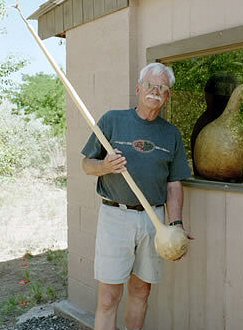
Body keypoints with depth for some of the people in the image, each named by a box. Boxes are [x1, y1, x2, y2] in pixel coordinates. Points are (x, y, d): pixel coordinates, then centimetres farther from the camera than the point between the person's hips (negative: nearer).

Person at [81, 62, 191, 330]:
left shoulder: (172, 134, 10)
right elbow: (87, 164, 4)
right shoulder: (112, 120, 1)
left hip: (154, 218, 3)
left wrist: (176, 224, -3)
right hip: (115, 215, -3)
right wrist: (105, 166, -18)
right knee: (109, 297, -2)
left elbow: (174, 184, 9)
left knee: (141, 291, 14)